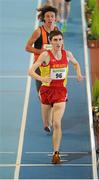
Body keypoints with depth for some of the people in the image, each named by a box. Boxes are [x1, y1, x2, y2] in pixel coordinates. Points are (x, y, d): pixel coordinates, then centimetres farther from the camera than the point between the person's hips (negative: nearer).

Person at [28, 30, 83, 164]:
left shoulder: (67, 54, -1)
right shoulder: (45, 55, -12)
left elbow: (76, 63, 23)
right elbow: (31, 71, -19)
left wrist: (79, 73, 3)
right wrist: (41, 79, -37)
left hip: (61, 92, 0)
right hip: (47, 90, 0)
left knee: (57, 123, -14)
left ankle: (56, 153, -12)